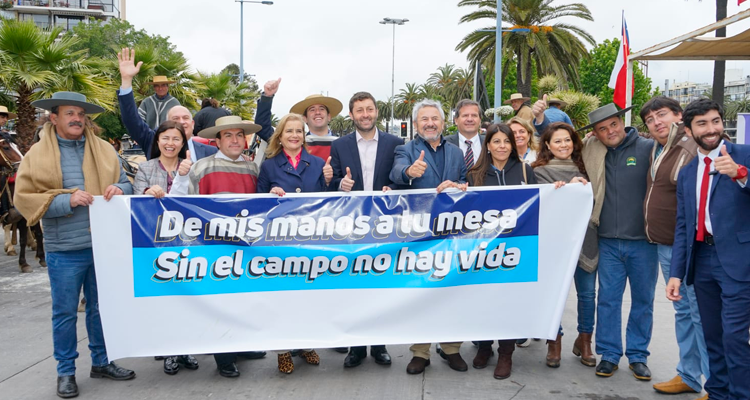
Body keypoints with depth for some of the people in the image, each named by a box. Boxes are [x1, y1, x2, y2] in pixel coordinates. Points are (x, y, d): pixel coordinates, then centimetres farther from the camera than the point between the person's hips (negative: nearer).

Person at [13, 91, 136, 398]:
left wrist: (119, 188, -10)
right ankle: (66, 372, 22)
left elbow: (125, 183, 14)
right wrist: (66, 200, -18)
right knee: (65, 312, 7)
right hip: (64, 249, -3)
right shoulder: (37, 154, -2)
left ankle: (101, 362, 30)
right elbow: (24, 198, -6)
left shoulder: (104, 150, 8)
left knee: (102, 307, 15)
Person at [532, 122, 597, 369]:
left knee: (587, 292, 6)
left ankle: (584, 340, 22)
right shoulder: (540, 171, 2)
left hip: (585, 237, 3)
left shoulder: (583, 167, 12)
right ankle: (554, 342, 15)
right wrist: (569, 187, -21)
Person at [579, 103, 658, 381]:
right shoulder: (591, 150, 5)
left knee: (643, 300, 10)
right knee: (608, 299, 7)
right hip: (609, 241, 2)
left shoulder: (649, 148, -5)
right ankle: (609, 355, 20)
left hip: (643, 241, -2)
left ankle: (638, 356, 25)